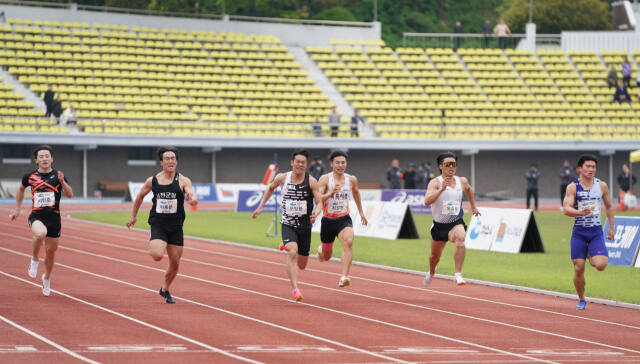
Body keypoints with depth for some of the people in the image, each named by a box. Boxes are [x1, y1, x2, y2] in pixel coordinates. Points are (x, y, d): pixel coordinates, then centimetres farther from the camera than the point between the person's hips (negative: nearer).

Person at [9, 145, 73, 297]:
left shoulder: (57, 176, -1)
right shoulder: (30, 177, 1)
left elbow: (70, 195, -8)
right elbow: (21, 189, 22)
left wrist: (62, 182, -25)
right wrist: (17, 209, 22)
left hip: (54, 218, 1)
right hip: (36, 216, -1)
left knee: (50, 252, 9)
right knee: (40, 233, -36)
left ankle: (46, 279, 37)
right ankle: (34, 260, -9)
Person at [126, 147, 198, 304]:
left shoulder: (183, 181, -4)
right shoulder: (152, 181, 1)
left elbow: (194, 199, -18)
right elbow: (140, 196, 17)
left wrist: (192, 199, -41)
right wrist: (133, 216, 21)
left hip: (176, 227, 1)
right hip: (158, 224, -1)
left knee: (175, 264, 8)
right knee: (157, 255, -25)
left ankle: (165, 290, 33)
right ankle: (152, 248, 12)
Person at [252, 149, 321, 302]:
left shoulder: (311, 181, -7)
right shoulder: (282, 178, -2)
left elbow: (320, 202, -12)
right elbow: (270, 188, 20)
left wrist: (315, 214, -33)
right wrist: (260, 207, 18)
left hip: (305, 226, 1)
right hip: (288, 225, -1)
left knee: (302, 265, 13)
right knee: (292, 253, -28)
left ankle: (287, 246, 47)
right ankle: (296, 290, -32)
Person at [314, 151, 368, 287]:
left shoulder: (351, 179, 1)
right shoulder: (325, 179, -10)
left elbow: (356, 193, 22)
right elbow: (318, 199, -20)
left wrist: (361, 212, 31)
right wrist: (331, 193, -37)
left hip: (344, 219, 1)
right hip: (328, 220, -1)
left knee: (348, 242, -31)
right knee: (326, 257, 14)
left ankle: (344, 278, -38)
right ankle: (321, 249, 55)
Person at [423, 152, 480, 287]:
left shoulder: (462, 181, -1)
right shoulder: (435, 182, -14)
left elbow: (468, 189, 25)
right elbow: (427, 201, -31)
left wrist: (473, 207, 31)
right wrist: (441, 189, -40)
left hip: (456, 223, 0)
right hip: (439, 225, 0)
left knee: (460, 238, -35)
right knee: (435, 256, 18)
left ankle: (458, 274, -33)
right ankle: (431, 273, 53)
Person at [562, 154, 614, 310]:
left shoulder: (601, 186, 4)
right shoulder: (572, 187, -4)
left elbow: (609, 206, 18)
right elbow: (567, 209, -13)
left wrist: (611, 227, 16)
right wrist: (580, 212, -33)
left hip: (596, 232, 1)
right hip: (579, 233, -1)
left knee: (600, 265, -17)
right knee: (578, 269, -4)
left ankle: (591, 256, 20)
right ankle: (581, 300, 18)